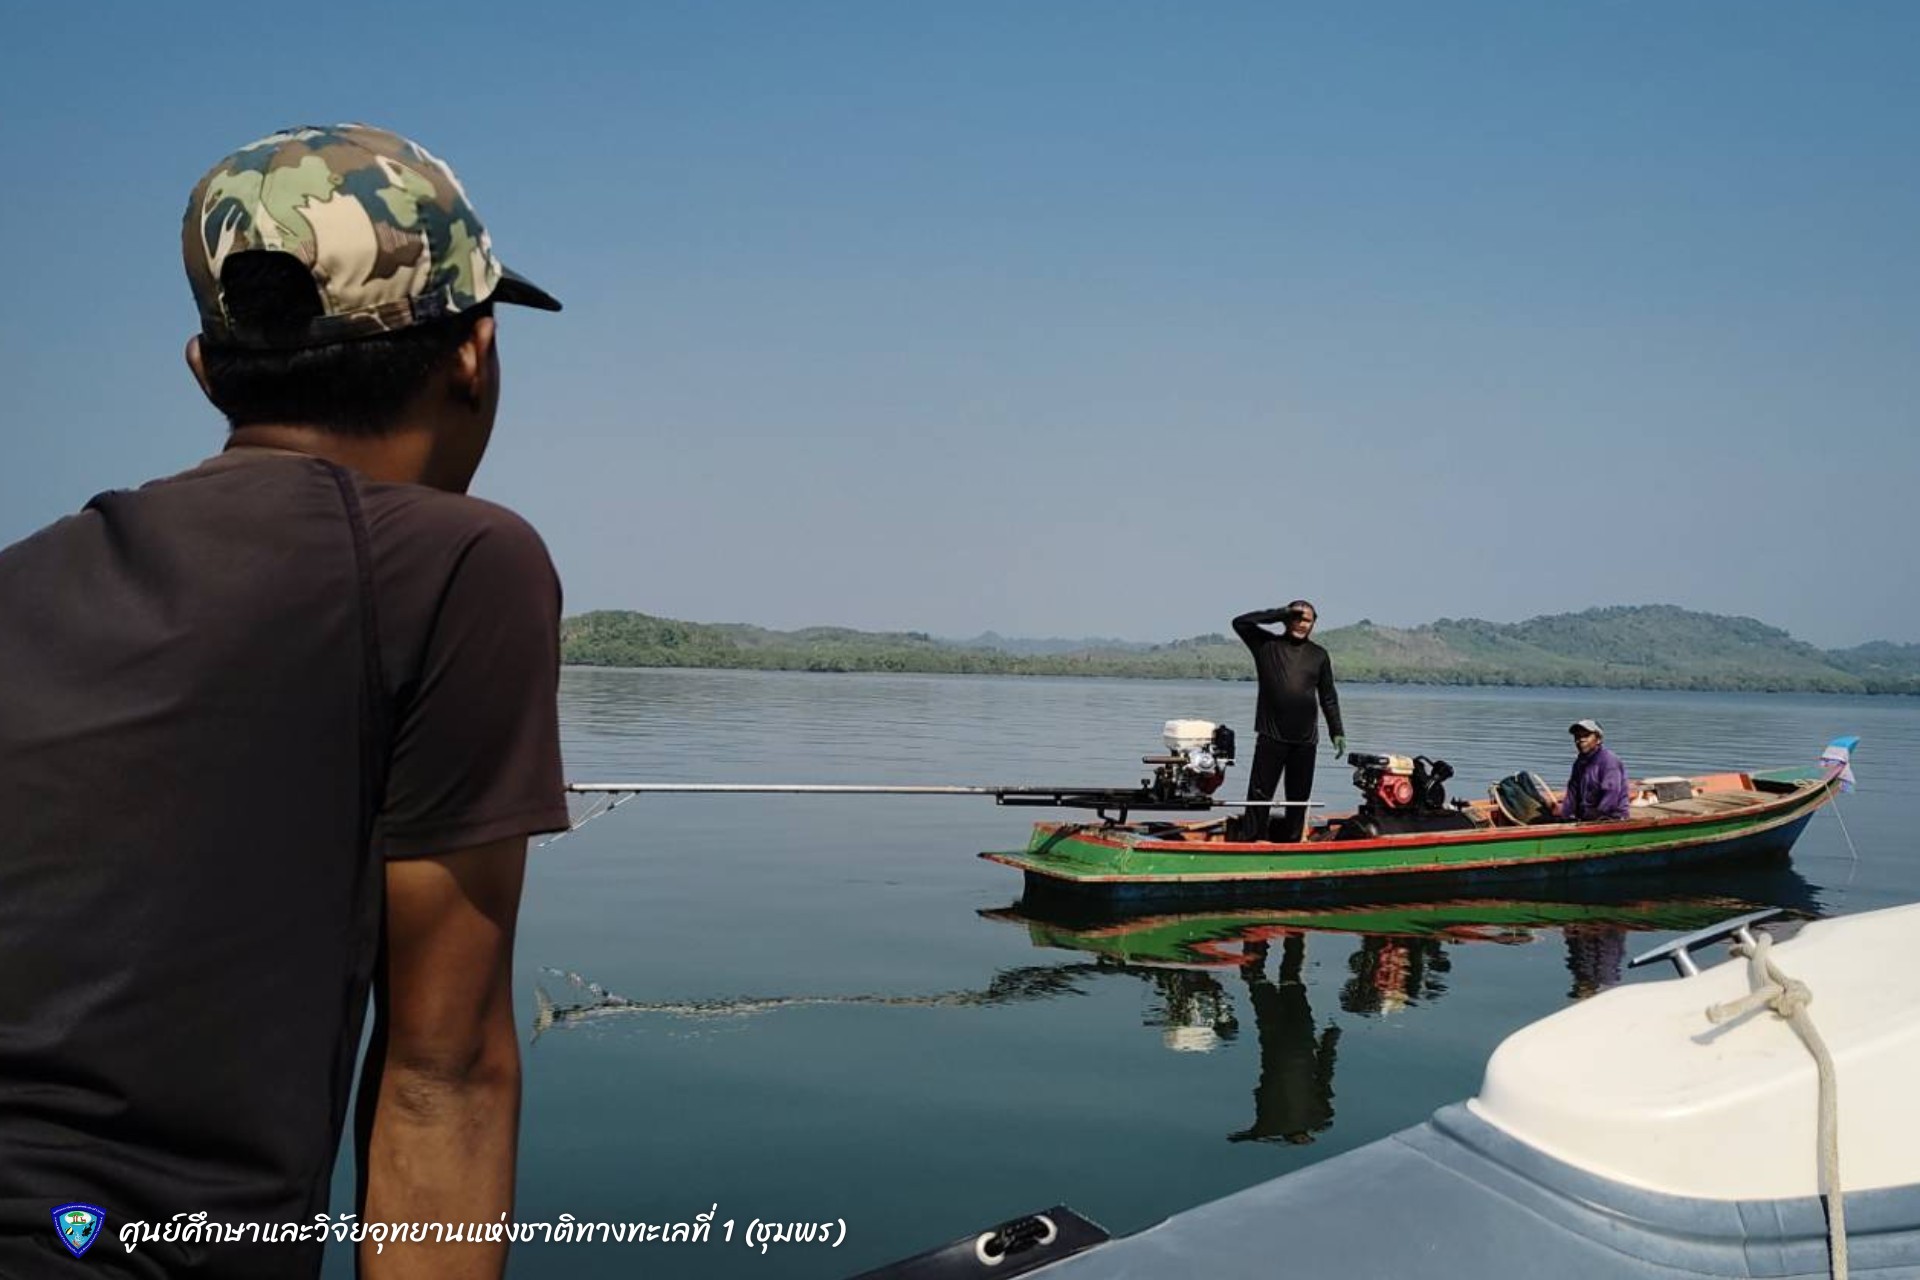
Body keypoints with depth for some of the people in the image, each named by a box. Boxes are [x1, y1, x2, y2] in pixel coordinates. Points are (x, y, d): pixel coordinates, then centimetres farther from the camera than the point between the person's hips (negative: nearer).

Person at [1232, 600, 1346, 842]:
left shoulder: (1319, 655, 12)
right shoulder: (1267, 645, 5)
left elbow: (1328, 698, 15)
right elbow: (1240, 622, -8)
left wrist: (1337, 732, 9)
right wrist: (1281, 613, -7)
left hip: (1306, 740, 3)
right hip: (1271, 737, -3)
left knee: (1299, 798, 7)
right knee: (1259, 794, -4)